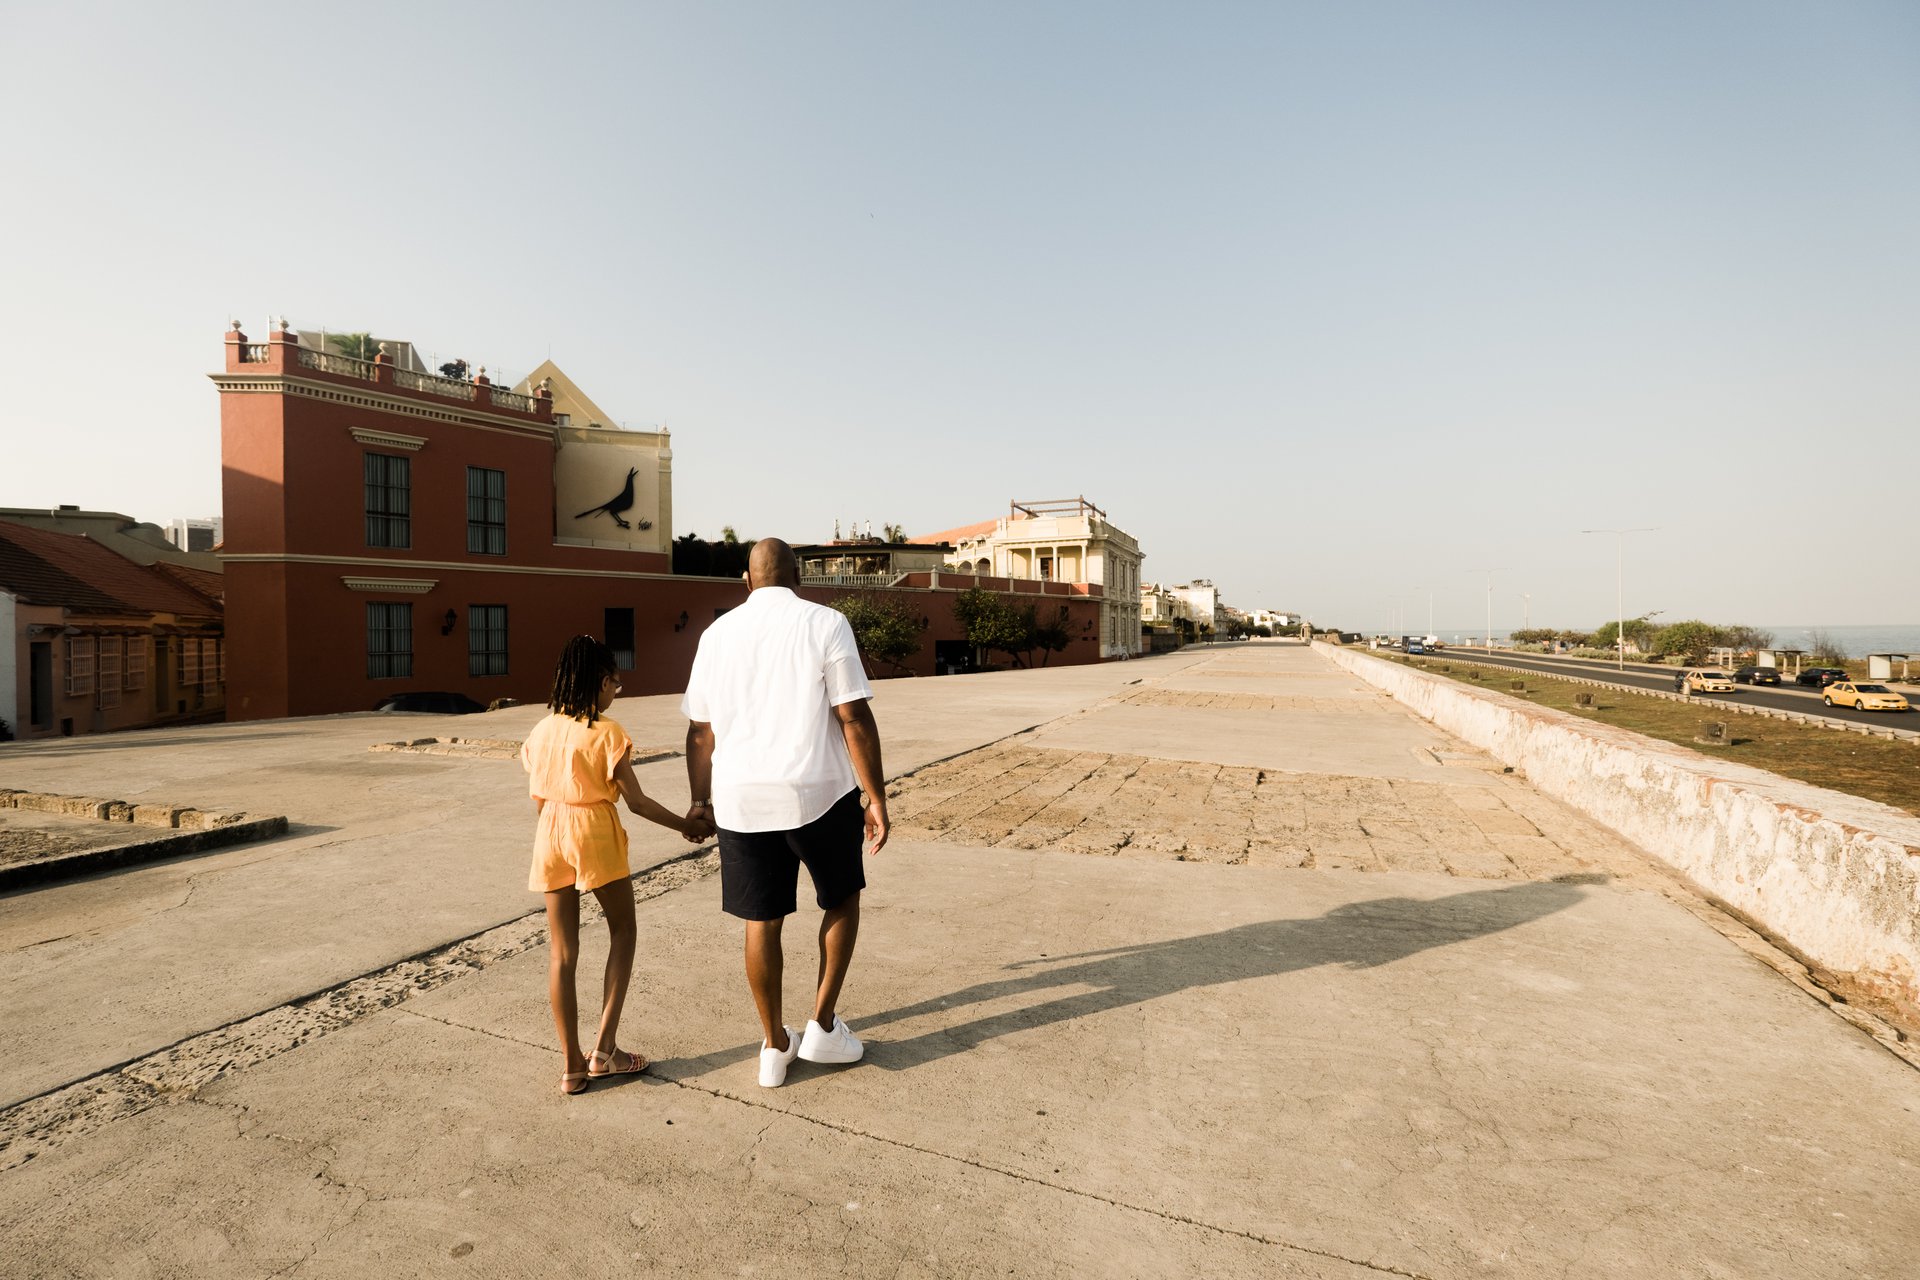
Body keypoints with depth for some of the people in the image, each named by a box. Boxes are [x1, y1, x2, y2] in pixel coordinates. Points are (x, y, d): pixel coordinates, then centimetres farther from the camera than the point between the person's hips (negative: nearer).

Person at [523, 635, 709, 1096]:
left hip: (550, 834, 6)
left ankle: (573, 1066, 18)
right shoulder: (606, 732, -12)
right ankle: (604, 1048, 9)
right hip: (596, 836, -5)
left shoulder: (541, 731, 6)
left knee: (561, 951, 10)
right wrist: (687, 826, -1)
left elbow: (537, 798, 11)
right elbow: (636, 800, -11)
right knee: (623, 931, 13)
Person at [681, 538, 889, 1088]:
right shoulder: (825, 624, -6)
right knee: (841, 899, 20)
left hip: (741, 797, 4)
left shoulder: (717, 634, 6)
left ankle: (775, 1046, 28)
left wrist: (700, 799, 22)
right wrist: (877, 798, -5)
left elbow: (700, 731, 10)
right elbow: (855, 720, -11)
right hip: (817, 792, -3)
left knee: (762, 920, 14)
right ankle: (822, 1026, 23)